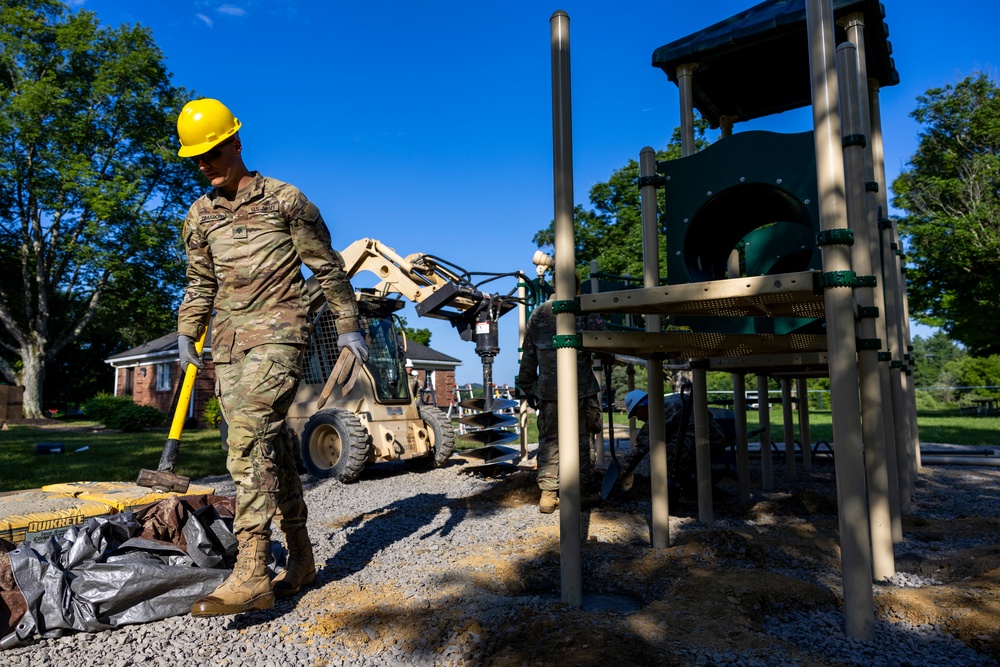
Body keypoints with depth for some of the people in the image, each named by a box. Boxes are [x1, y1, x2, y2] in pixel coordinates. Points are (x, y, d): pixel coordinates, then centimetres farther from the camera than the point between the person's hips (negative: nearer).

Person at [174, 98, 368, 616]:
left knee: (248, 438, -20)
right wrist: (187, 332, 13)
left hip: (277, 332, -6)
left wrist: (348, 326, 1)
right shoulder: (200, 215, 16)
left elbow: (327, 267, 3)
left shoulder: (284, 199, 0)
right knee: (271, 446, 6)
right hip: (228, 341, 6)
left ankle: (251, 575, -19)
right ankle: (300, 558, 16)